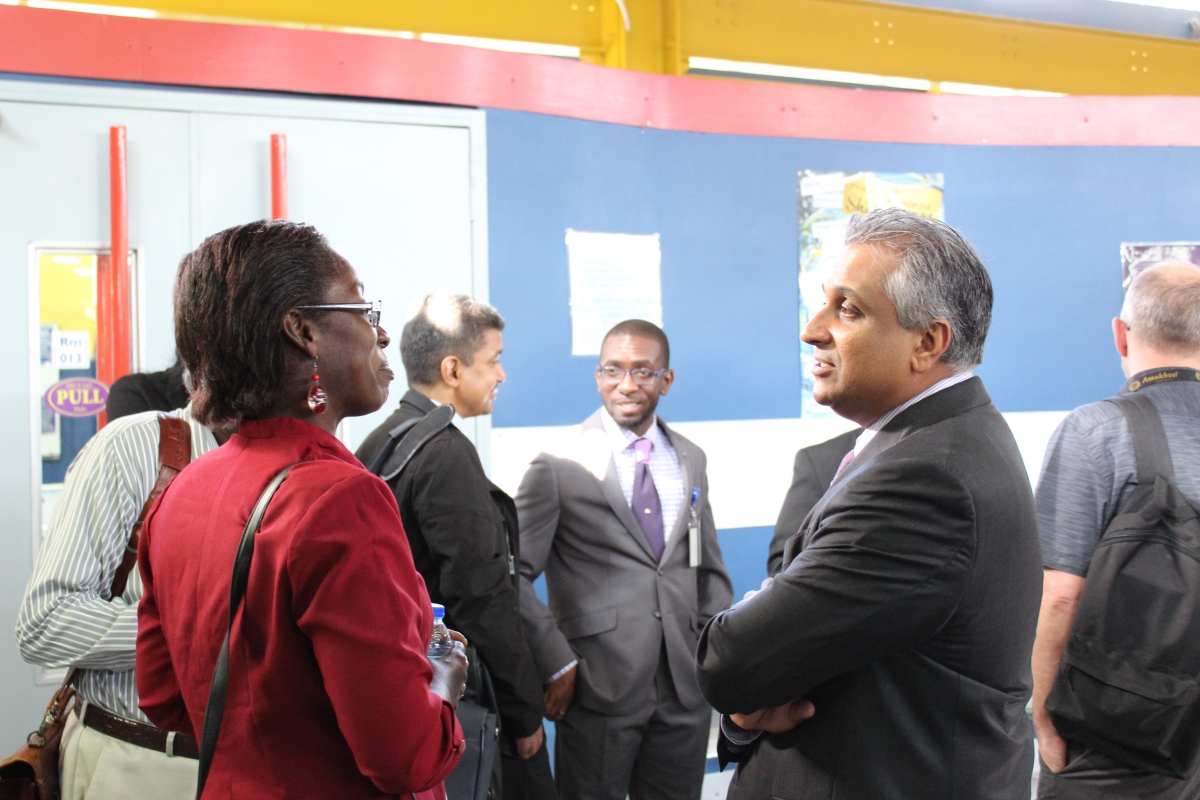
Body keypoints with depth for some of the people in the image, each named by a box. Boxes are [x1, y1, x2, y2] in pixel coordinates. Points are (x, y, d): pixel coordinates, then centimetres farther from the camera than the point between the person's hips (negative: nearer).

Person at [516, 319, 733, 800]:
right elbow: (513, 574, -7)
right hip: (598, 688, -4)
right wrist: (556, 662, -11)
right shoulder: (560, 467, -7)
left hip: (685, 688, 4)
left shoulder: (691, 461, 9)